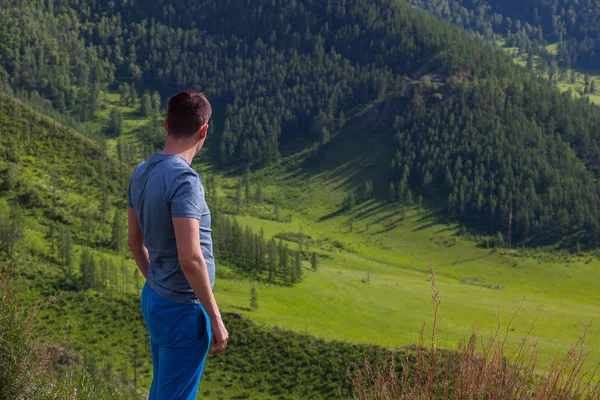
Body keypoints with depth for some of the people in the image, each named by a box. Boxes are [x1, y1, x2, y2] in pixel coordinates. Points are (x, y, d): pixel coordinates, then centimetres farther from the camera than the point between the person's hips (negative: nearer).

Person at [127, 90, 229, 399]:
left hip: (153, 299, 9)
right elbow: (190, 259, -26)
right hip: (183, 309, -9)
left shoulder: (141, 173, 3)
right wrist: (215, 319, -18)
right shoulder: (184, 180, -22)